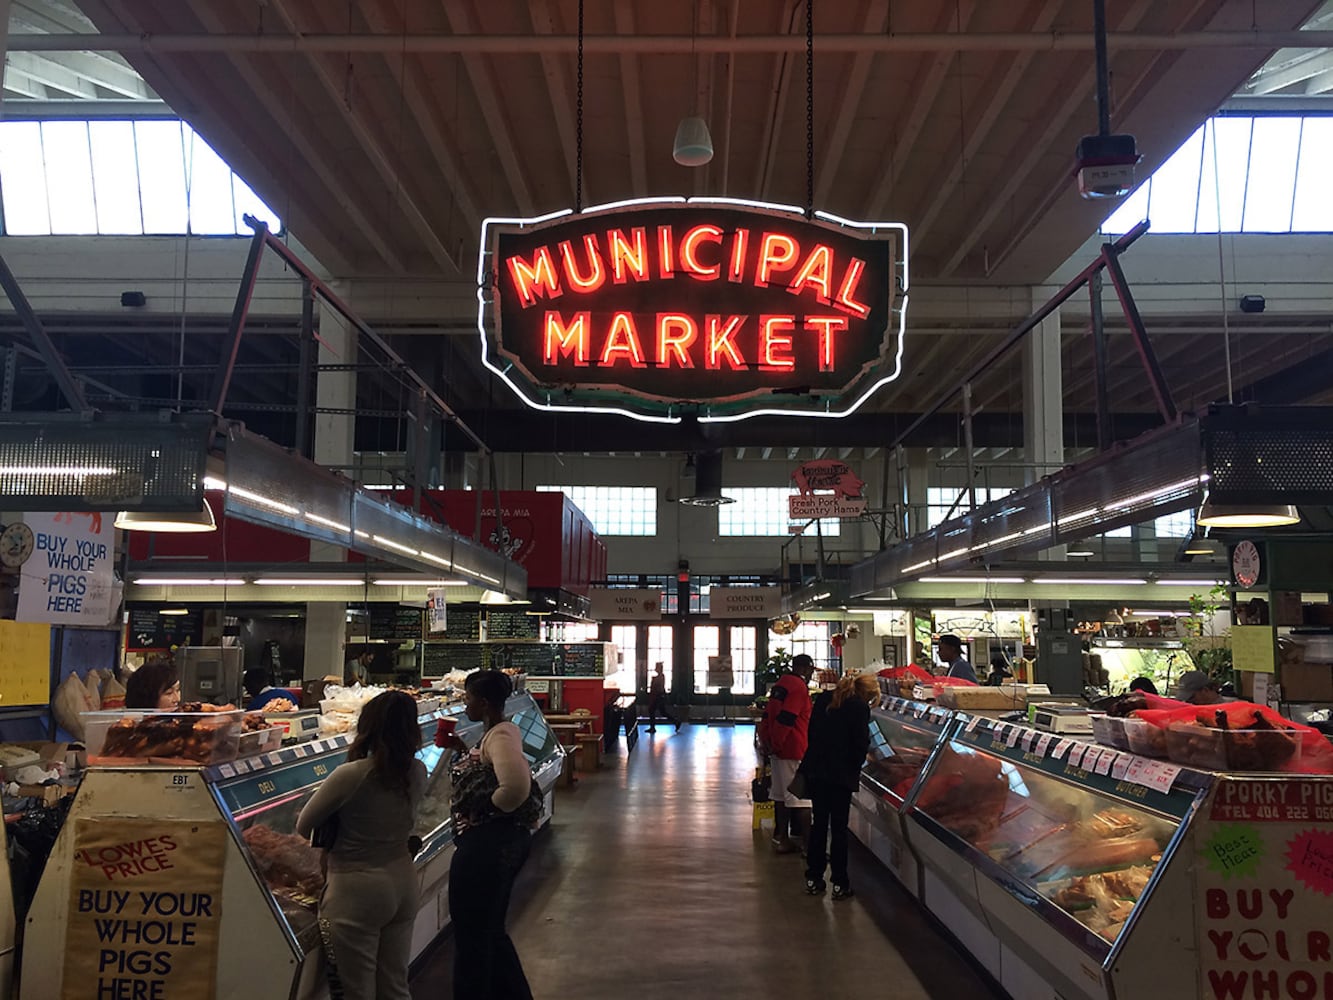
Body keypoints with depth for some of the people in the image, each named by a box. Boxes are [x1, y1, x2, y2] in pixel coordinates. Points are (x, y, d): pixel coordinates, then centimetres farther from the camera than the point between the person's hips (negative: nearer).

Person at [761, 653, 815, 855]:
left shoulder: (781, 683, 15)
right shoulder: (799, 687, -15)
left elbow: (768, 715, 16)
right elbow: (785, 719, -23)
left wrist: (767, 741, 13)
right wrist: (775, 744, -15)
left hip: (778, 750, 9)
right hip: (794, 751, -9)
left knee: (782, 796, 15)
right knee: (801, 799, -4)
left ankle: (780, 838, 21)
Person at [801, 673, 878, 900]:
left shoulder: (823, 699, 8)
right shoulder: (859, 707, -10)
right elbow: (861, 743, -10)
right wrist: (855, 768, 5)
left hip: (815, 770, 6)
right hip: (841, 774, -5)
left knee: (818, 823, 14)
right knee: (839, 828, 3)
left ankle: (813, 879, 20)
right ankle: (840, 884, 8)